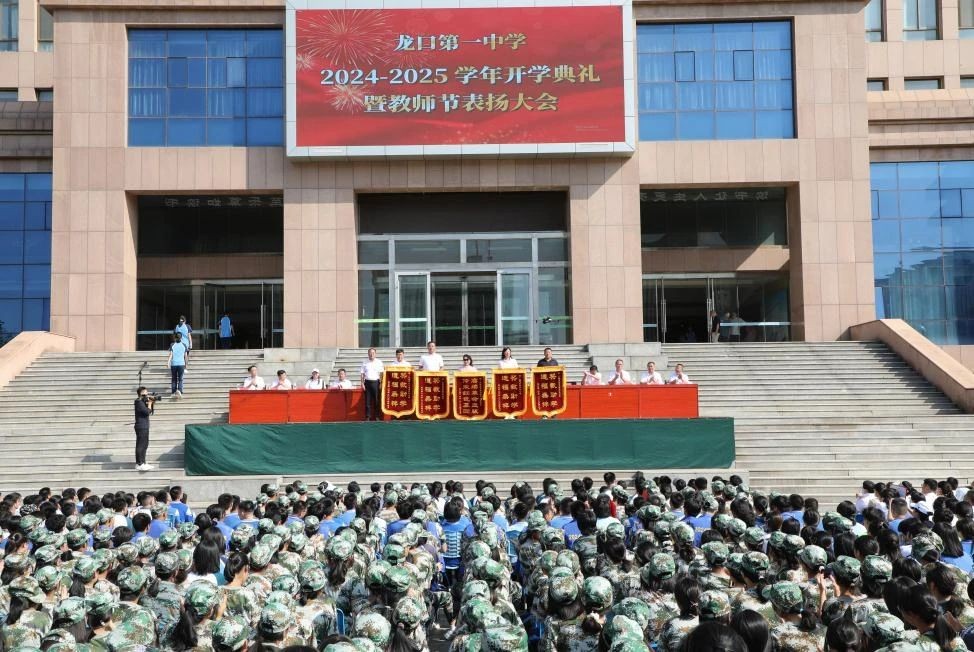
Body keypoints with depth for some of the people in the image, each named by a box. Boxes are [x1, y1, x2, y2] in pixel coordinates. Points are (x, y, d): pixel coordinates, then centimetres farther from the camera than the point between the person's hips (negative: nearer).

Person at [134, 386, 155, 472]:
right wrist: (150, 403, -10)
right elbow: (147, 412, -22)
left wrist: (152, 403, 3)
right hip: (141, 427, -10)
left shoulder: (143, 402, 15)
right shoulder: (139, 402, -14)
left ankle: (141, 463, 21)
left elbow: (151, 411, 18)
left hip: (144, 427, 10)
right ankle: (139, 464, -6)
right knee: (140, 445, -8)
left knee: (144, 445, 14)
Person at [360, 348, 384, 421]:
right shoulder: (365, 362, 7)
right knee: (368, 400, 0)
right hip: (367, 382, 1)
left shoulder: (379, 362, 6)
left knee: (376, 400, -1)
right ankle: (367, 417, 4)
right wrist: (362, 383, -1)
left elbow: (381, 373, 5)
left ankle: (377, 416, 6)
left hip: (376, 382, -1)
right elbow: (362, 373, 7)